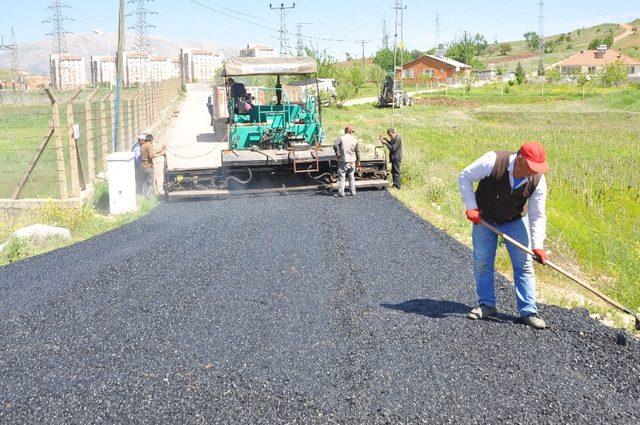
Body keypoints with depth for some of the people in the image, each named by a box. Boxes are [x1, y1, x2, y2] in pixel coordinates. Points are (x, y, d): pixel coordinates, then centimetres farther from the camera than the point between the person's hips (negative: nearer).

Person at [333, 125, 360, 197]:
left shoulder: (341, 138, -7)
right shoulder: (354, 140, 4)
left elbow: (335, 145, -23)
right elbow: (357, 151, 8)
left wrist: (337, 154, -12)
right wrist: (358, 160, 17)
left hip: (343, 161, -4)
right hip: (352, 161, 4)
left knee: (341, 176, -1)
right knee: (351, 177, 15)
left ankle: (341, 192, -6)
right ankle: (353, 192, 17)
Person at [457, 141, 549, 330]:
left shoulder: (538, 181, -23)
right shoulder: (493, 161, -33)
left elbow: (537, 216, -17)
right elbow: (465, 177, -18)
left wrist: (538, 245, -25)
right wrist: (471, 206, -22)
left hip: (515, 221, 1)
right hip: (483, 219, -1)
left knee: (524, 265, -3)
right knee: (482, 262, 3)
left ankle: (528, 311, 3)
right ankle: (486, 305, 18)